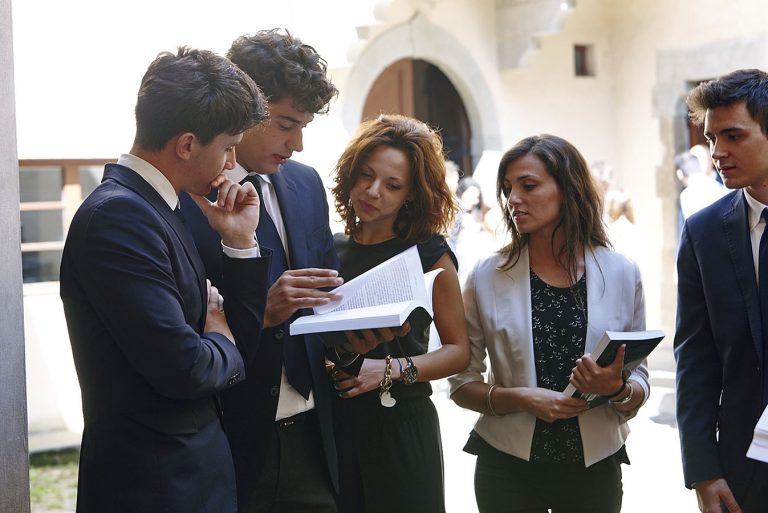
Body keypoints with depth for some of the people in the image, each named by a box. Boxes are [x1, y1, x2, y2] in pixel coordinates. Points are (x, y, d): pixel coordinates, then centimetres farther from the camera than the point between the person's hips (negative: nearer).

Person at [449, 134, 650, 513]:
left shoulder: (621, 273, -3)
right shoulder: (487, 275, -5)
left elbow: (639, 388, 3)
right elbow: (462, 384, 0)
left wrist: (618, 389, -19)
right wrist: (522, 398, -17)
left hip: (594, 466, 1)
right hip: (508, 467, -1)